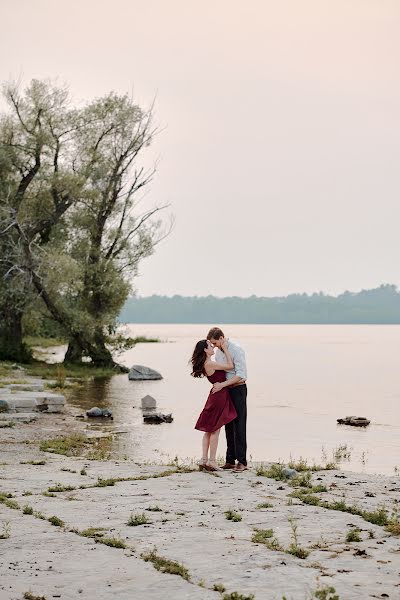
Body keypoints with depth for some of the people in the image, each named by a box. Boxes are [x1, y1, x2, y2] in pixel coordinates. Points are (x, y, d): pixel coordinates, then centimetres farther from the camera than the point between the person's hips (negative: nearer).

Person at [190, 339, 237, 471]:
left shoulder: (206, 364, 10)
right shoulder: (210, 364, -19)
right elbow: (230, 366, -14)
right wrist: (225, 349, -9)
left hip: (215, 396, 9)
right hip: (219, 396, -9)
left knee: (209, 430, 10)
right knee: (215, 430, -4)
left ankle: (204, 459, 11)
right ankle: (212, 461, 0)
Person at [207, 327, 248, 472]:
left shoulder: (236, 349, -18)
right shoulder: (218, 351, 7)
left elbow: (241, 375, -23)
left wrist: (222, 385, -24)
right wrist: (217, 383, 1)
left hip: (238, 389, -8)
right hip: (225, 390, 8)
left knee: (239, 426, -8)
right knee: (228, 425, 8)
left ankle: (242, 461, -6)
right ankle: (230, 460, 12)